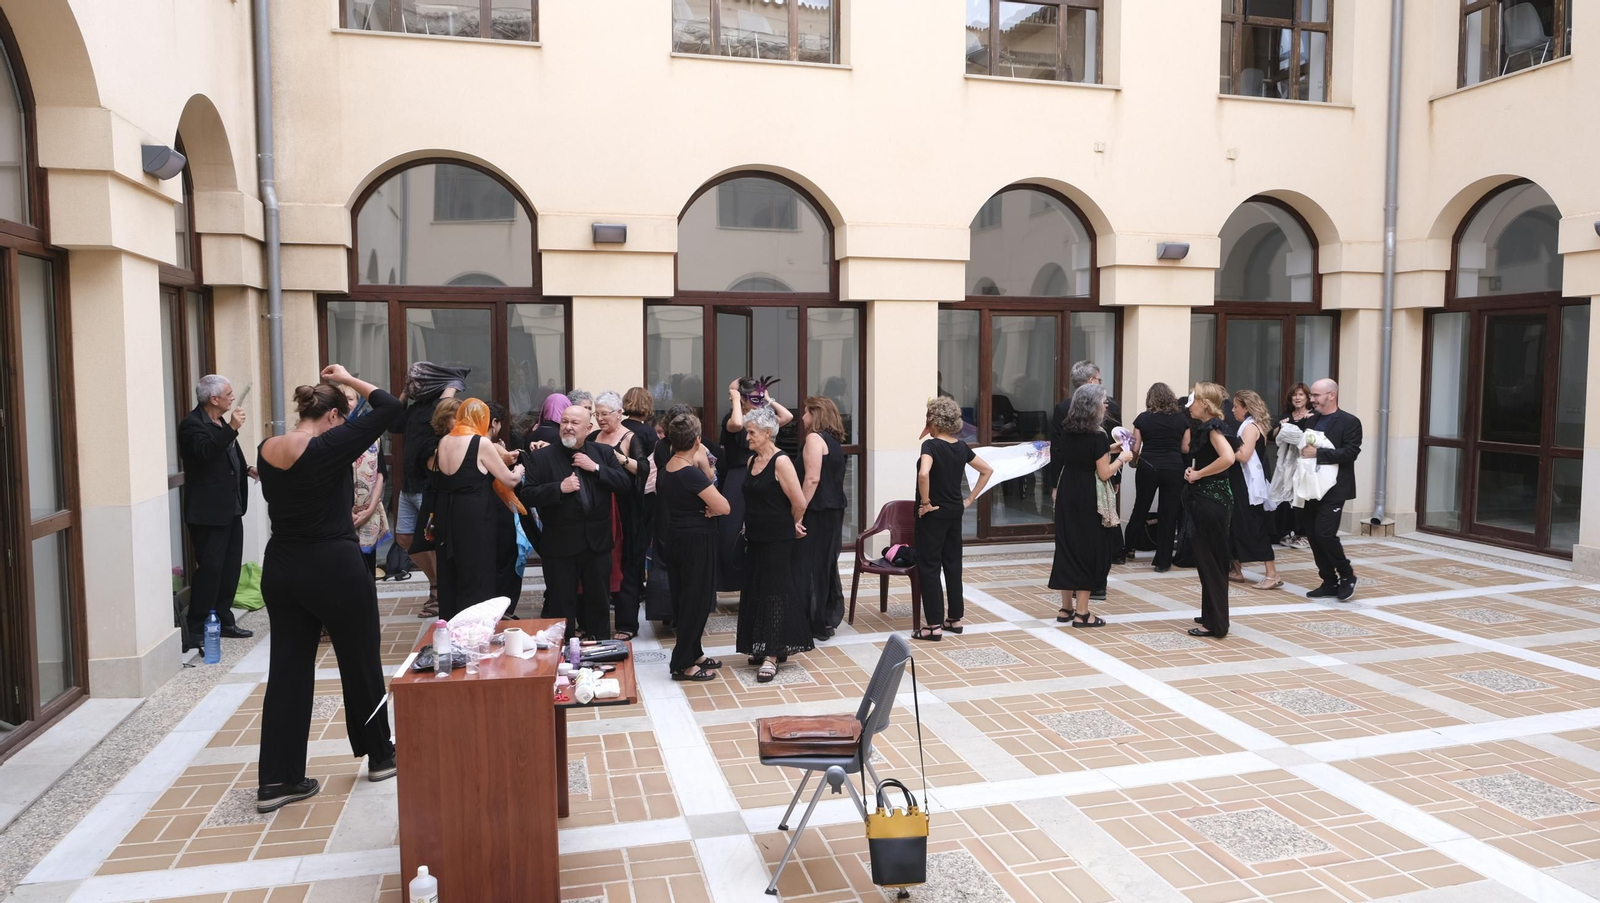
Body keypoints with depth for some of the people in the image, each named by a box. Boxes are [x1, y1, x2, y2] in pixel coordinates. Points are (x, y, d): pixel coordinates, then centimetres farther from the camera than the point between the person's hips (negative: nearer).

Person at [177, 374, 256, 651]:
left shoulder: (221, 422, 15)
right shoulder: (192, 424, -13)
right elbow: (205, 452, -31)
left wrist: (247, 470, 14)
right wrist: (232, 428, -32)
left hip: (231, 508, 9)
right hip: (208, 511, -9)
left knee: (230, 566, 13)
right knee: (209, 569, -8)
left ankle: (223, 621, 23)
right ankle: (196, 631, -2)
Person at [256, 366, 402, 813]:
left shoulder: (267, 450, 2)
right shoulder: (329, 446, -17)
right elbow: (391, 408, -15)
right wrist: (348, 379, -3)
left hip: (281, 569, 6)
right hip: (334, 570, -6)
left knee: (288, 669, 9)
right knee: (360, 663, 11)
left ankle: (276, 779, 10)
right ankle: (380, 755, 27)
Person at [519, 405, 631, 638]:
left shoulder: (603, 453, 5)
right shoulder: (541, 457, -4)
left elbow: (623, 482, -2)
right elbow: (526, 496, -10)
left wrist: (596, 468, -14)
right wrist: (559, 488, -22)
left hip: (598, 540, 3)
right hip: (560, 543, -3)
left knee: (599, 601, 15)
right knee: (559, 604, 5)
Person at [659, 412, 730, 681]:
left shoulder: (665, 470, 4)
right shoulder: (691, 473, -22)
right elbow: (723, 507, -22)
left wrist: (702, 507, -4)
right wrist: (710, 507, -2)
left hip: (677, 538, 9)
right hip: (698, 541, -9)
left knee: (685, 598, 17)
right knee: (697, 600, 1)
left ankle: (693, 653, 29)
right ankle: (683, 664, 6)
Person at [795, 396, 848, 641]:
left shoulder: (814, 438, -13)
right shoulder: (834, 441, 14)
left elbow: (812, 479, -21)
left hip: (817, 511, -9)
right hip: (834, 510, 9)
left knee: (809, 566, -2)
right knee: (827, 565, 15)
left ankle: (815, 624, 3)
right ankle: (829, 619, 22)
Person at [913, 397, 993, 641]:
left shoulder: (931, 445, -16)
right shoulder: (961, 447, 5)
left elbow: (924, 473, -34)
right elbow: (987, 470, 13)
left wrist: (926, 502, -20)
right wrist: (970, 498, 12)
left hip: (933, 514, -7)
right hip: (955, 512, 7)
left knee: (929, 567, 0)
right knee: (953, 564, 15)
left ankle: (934, 625, 2)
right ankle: (955, 618, 23)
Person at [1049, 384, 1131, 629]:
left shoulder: (1066, 430, 5)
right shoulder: (1097, 435, -16)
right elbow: (1104, 473, -15)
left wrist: (1107, 450, 16)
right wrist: (1121, 458, 0)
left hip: (1067, 493, 7)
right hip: (1089, 498, -7)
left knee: (1067, 546, 11)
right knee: (1088, 549, 2)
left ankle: (1066, 608, 18)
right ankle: (1082, 612, 6)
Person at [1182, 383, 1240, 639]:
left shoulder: (1213, 427, -16)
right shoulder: (1203, 427, 12)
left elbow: (1227, 458, -32)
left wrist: (1198, 473, -20)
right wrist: (1192, 470, 0)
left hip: (1212, 499, -10)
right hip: (1205, 497, 10)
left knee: (1211, 559, -4)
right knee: (1207, 558, 15)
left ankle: (1215, 623, 2)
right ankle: (1211, 615, 25)